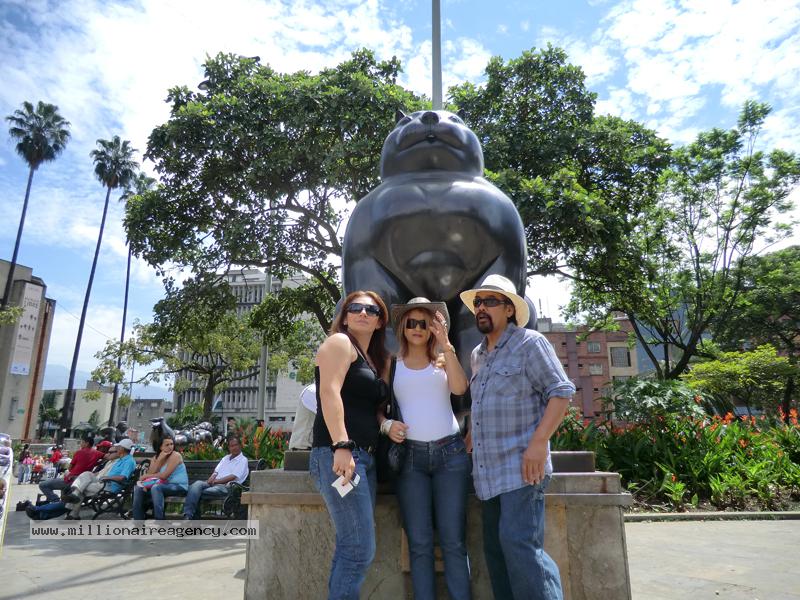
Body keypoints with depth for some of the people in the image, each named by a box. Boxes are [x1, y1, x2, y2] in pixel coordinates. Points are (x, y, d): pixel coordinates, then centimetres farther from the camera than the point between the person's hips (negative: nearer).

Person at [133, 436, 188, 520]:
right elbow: (150, 473, -5)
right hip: (165, 486, 8)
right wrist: (159, 459, -17)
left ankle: (159, 520, -31)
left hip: (179, 487, -8)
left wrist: (146, 476, -7)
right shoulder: (156, 457, 10)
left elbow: (164, 475, -18)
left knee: (156, 487, -32)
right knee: (138, 489, -2)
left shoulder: (175, 455, -11)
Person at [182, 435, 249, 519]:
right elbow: (216, 471, 20)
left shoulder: (243, 460, 5)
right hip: (213, 484, 6)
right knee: (197, 484, -28)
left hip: (225, 486, -6)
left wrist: (216, 481, -10)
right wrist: (211, 478, -4)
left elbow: (233, 477, -6)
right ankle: (187, 516, -36)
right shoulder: (225, 458, 29)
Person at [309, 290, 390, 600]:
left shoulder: (374, 359, 23)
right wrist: (341, 446, -24)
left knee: (350, 548, 9)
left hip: (365, 457, 9)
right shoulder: (340, 342, -1)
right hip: (338, 454, -9)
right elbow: (330, 393, -15)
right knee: (360, 550, -9)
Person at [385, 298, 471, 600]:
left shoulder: (443, 360, 11)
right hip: (410, 455, 0)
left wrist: (446, 345, -13)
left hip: (450, 452, 1)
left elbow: (460, 388, -9)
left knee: (453, 540, 2)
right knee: (420, 543, 3)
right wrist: (386, 425, -11)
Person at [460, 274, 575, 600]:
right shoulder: (477, 355, 15)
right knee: (495, 548, 11)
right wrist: (471, 440, 15)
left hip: (520, 466, -7)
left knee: (519, 544, -13)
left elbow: (561, 391, -11)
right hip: (488, 469, 8)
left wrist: (538, 443, -19)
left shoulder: (530, 343, -6)